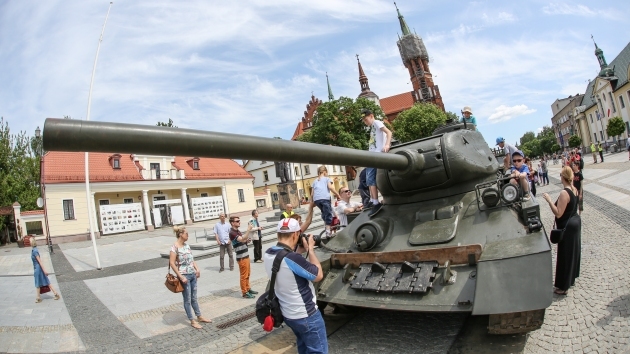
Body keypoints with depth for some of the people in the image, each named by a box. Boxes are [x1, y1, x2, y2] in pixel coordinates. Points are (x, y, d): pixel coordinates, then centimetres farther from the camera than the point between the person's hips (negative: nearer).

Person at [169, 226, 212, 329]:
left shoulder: (186, 245, 7)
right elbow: (172, 263, -17)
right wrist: (181, 277, -18)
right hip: (184, 276, -7)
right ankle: (192, 321, 18)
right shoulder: (175, 247, -15)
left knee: (194, 298, 18)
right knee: (187, 299, 6)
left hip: (193, 275, 7)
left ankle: (199, 317, 31)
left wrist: (197, 269, 5)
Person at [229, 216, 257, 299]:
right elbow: (242, 239, -30)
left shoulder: (238, 231, 13)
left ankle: (248, 289, 31)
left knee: (247, 275, 18)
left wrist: (247, 241, 1)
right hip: (241, 257, -9)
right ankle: (245, 293, 10)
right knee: (243, 276, 0)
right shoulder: (232, 233, -17)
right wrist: (249, 229, -31)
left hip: (246, 256, 9)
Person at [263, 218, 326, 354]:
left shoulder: (268, 254, -6)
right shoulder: (292, 258, -32)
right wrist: (310, 249, -11)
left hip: (288, 314, 8)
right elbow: (318, 275, -18)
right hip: (306, 315, -8)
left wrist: (300, 251, 2)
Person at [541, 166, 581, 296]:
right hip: (575, 223, 9)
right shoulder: (574, 190, 1)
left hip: (566, 227, -9)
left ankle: (563, 287, 13)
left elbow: (558, 214, -27)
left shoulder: (564, 193, -27)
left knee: (565, 255, 1)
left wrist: (549, 200, -24)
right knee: (573, 251, 22)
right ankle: (571, 279, 39)